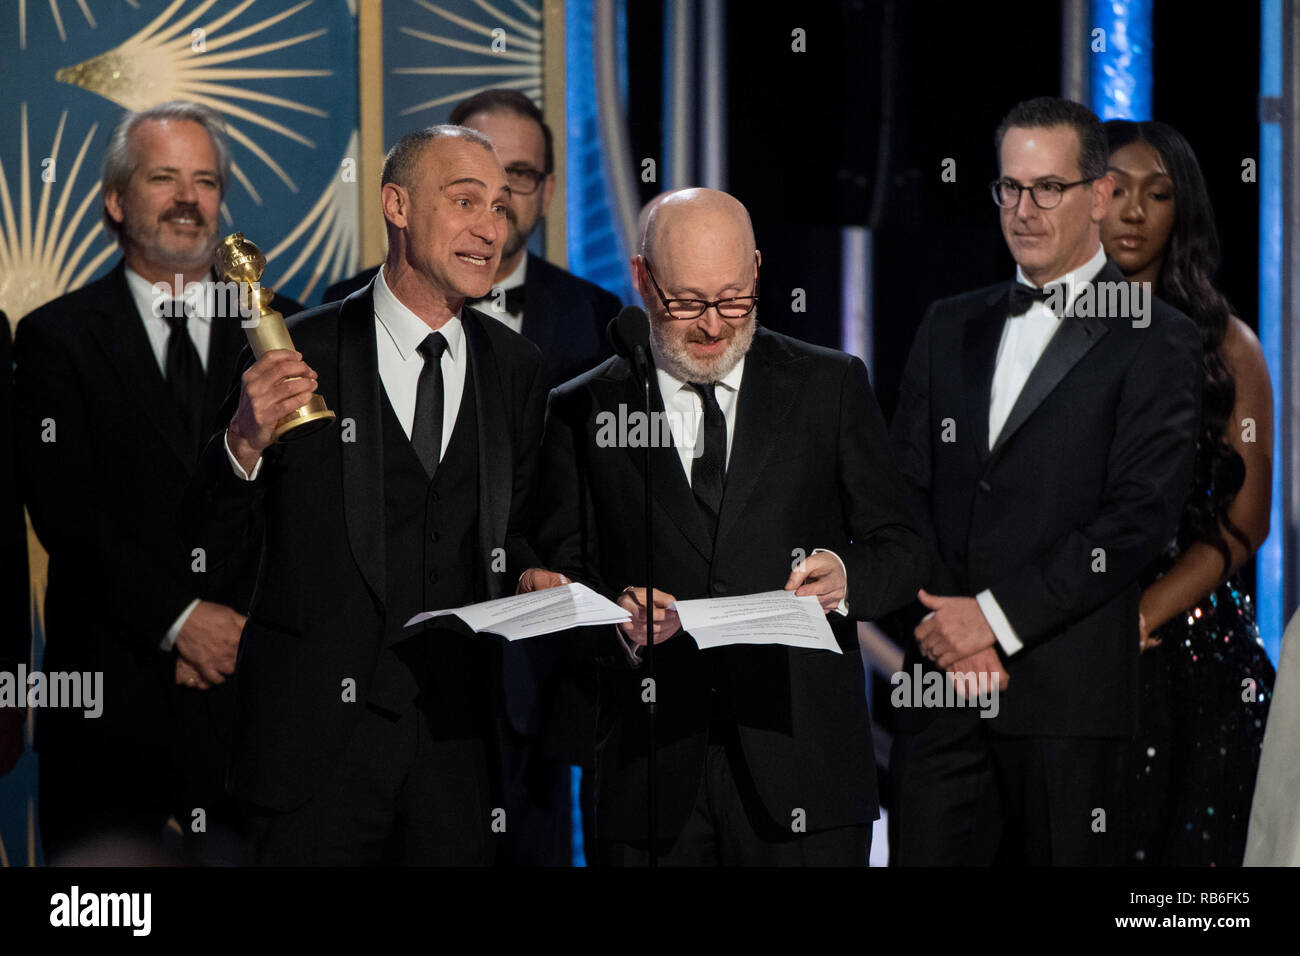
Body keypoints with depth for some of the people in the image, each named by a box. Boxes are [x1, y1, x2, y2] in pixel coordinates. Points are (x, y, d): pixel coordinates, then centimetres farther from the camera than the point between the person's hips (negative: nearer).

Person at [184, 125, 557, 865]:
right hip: (320, 731, -3)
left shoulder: (517, 368, 9)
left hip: (459, 735, 4)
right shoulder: (301, 354, -4)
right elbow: (208, 544, -4)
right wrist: (245, 443, -21)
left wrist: (528, 575, -1)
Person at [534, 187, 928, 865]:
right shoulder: (582, 410, 9)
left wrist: (847, 578, -12)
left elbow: (900, 549, 10)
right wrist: (619, 621, -14)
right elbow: (561, 579, 7)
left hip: (804, 765, 0)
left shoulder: (831, 385, 9)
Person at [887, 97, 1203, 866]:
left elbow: (1140, 516, -9)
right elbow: (904, 487, 11)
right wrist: (944, 622, -5)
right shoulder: (952, 328, 17)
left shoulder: (1157, 342, -1)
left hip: (1067, 691, -4)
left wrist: (997, 617, -12)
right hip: (941, 686, 4)